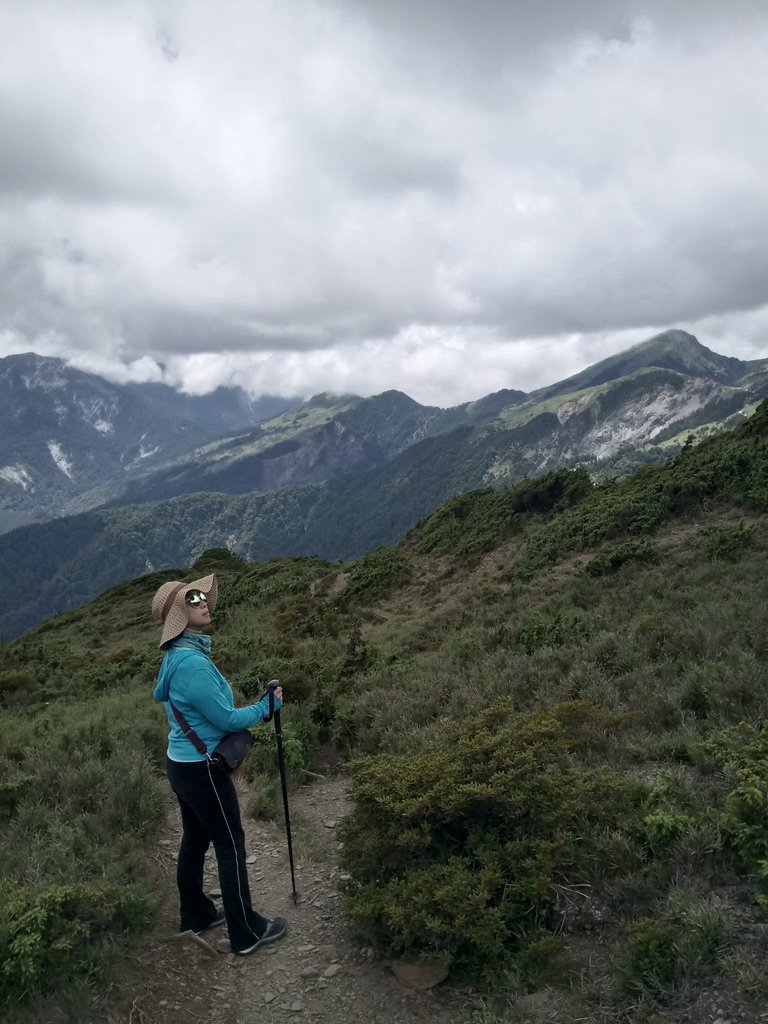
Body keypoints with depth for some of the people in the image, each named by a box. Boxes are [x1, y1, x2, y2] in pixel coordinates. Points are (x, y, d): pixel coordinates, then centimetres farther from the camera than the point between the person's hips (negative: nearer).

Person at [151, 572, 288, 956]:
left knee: (195, 839, 20)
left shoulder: (176, 655, 4)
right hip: (202, 770, -9)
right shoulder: (193, 663, -27)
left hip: (182, 763, 9)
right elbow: (226, 719, -22)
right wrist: (267, 706, -7)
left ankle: (195, 914, 36)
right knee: (230, 846, 2)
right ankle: (247, 933, 14)